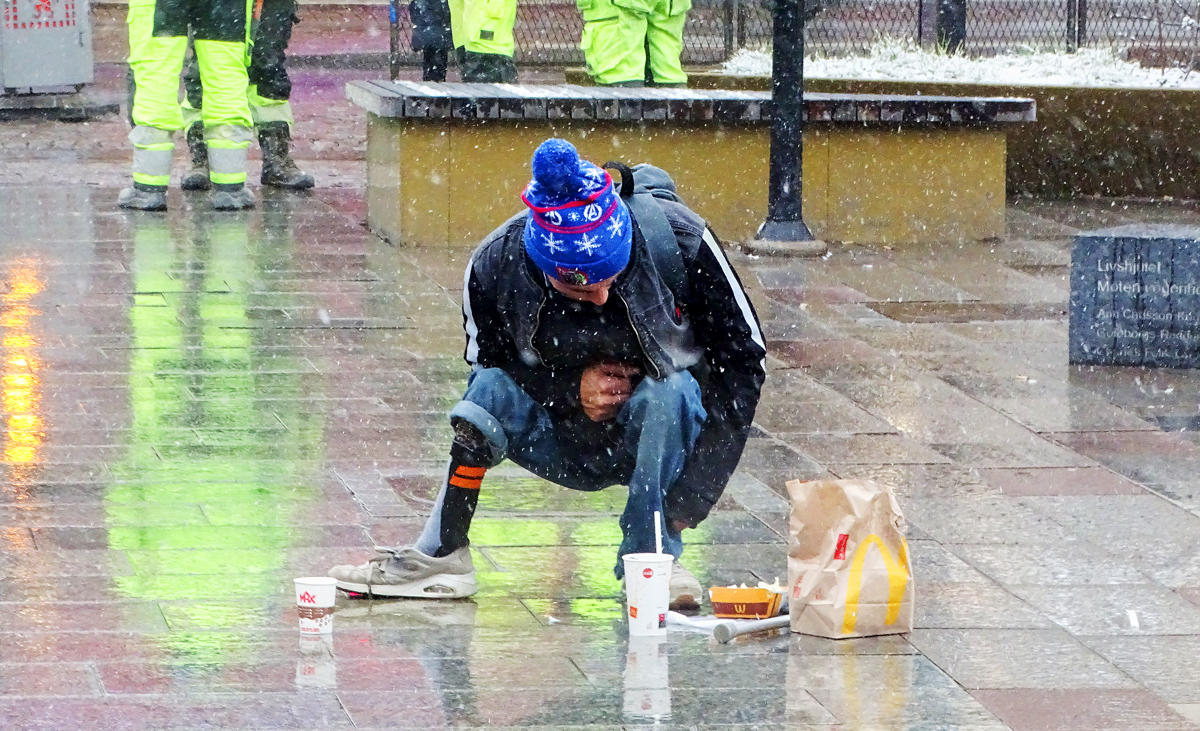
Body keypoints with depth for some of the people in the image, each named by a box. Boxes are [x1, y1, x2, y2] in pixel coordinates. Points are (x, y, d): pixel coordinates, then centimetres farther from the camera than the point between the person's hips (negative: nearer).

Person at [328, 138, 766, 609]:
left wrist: (690, 495, -24)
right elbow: (489, 363, -2)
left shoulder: (679, 242, -24)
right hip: (565, 444, 1)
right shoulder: (495, 264, -19)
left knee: (670, 392, -33)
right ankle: (440, 555, -19)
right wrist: (571, 386, -22)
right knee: (491, 388, -24)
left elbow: (743, 358, -18)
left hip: (668, 437, -1)